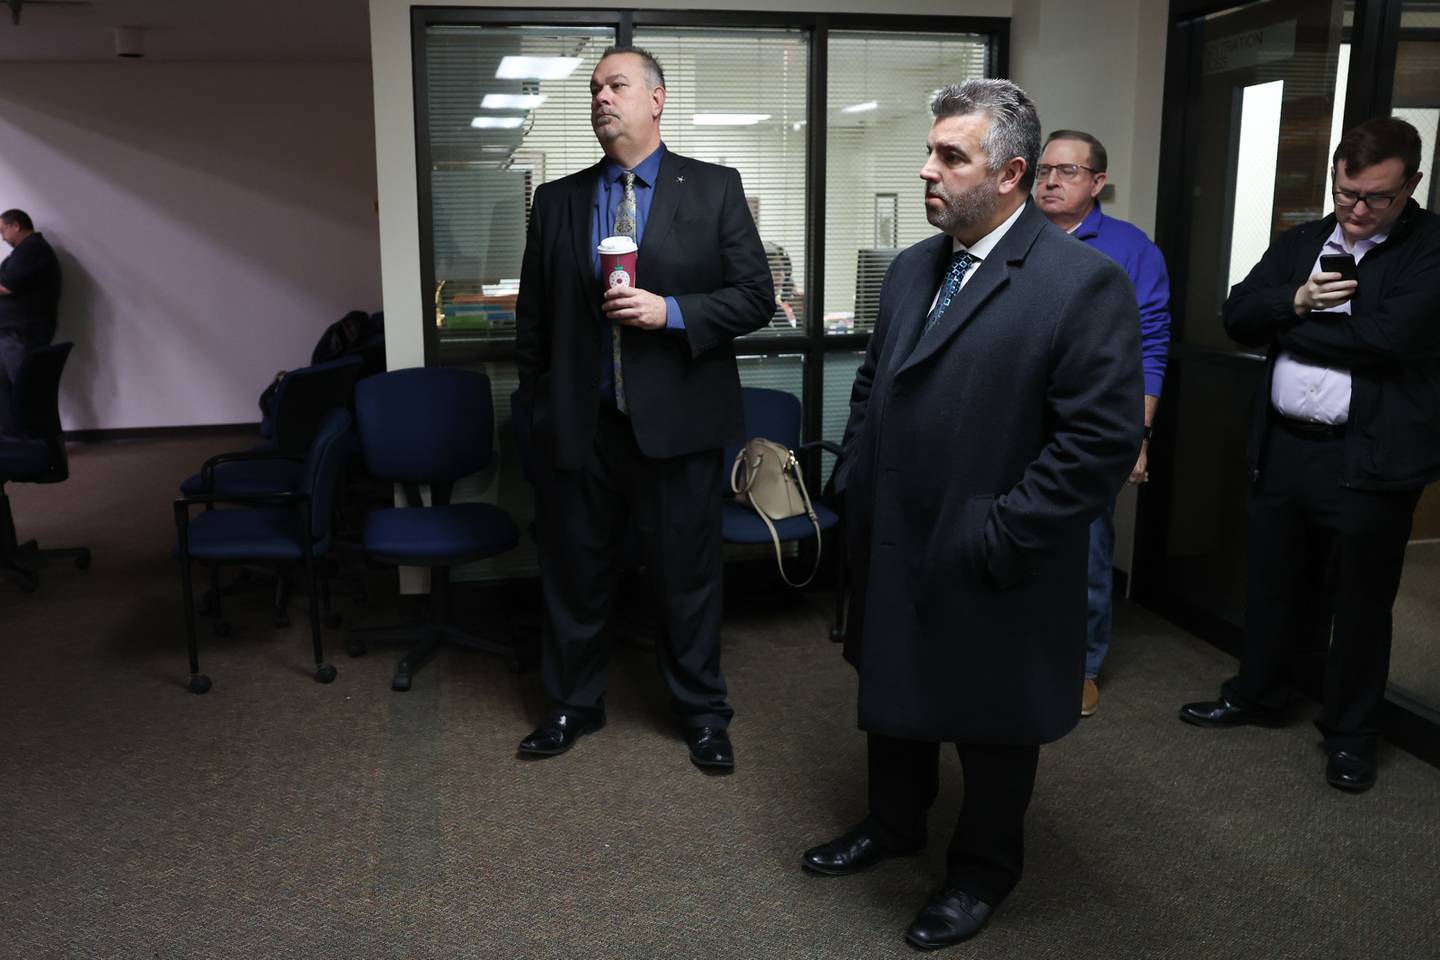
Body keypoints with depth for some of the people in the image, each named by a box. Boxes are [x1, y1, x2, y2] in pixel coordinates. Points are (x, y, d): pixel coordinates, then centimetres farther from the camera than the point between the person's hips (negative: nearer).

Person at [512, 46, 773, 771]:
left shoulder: (714, 189, 0)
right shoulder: (556, 201, 7)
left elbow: (755, 298, -3)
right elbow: (532, 317, 12)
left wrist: (670, 311, -16)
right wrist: (539, 405, 9)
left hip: (677, 424, -2)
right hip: (579, 427, 3)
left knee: (688, 576, 10)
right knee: (574, 574, 13)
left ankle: (701, 711, 29)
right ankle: (572, 704, 34)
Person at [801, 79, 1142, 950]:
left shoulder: (1086, 282, -18)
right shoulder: (911, 269, 5)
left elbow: (1103, 440, -22)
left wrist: (998, 538, -20)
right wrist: (856, 487, 6)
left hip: (992, 575, -6)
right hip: (894, 551, 7)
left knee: (992, 727, 14)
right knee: (895, 698, 23)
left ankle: (984, 871, 38)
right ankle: (894, 824, 48)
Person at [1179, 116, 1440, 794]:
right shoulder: (1298, 243, 9)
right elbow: (1237, 316, 2)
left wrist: (1291, 327, -10)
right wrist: (1294, 301, -17)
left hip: (1370, 458, -5)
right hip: (1282, 447, 5)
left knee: (1359, 602, 8)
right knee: (1271, 583, 18)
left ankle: (1350, 733, 25)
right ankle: (1255, 694, 37)